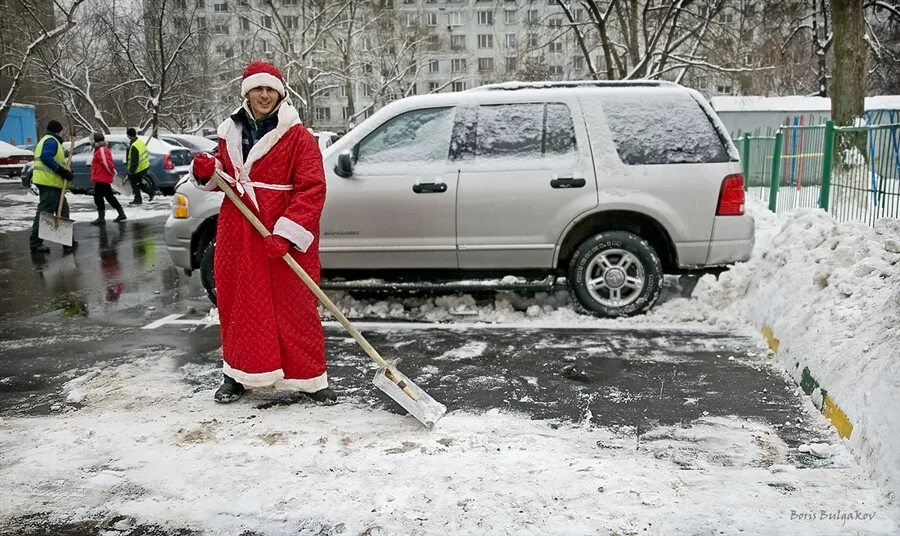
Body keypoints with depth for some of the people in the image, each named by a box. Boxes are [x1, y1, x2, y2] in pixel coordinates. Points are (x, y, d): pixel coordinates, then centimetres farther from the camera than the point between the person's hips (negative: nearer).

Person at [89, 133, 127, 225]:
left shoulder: (101, 151, -17)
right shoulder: (100, 150, 17)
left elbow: (107, 163, -24)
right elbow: (109, 163, 23)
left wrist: (113, 172, -13)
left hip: (101, 179, -11)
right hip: (104, 178, 11)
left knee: (98, 197, -8)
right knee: (110, 197, 16)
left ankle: (101, 218, -6)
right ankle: (121, 214, 21)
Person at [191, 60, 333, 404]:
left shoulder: (298, 137, -6)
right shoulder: (231, 133, 12)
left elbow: (312, 190, -14)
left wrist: (286, 233, -22)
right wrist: (207, 173, 0)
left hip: (284, 237, -5)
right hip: (238, 233, 5)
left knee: (294, 306, -3)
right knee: (239, 302, 12)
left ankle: (309, 379, 8)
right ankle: (237, 374, 26)